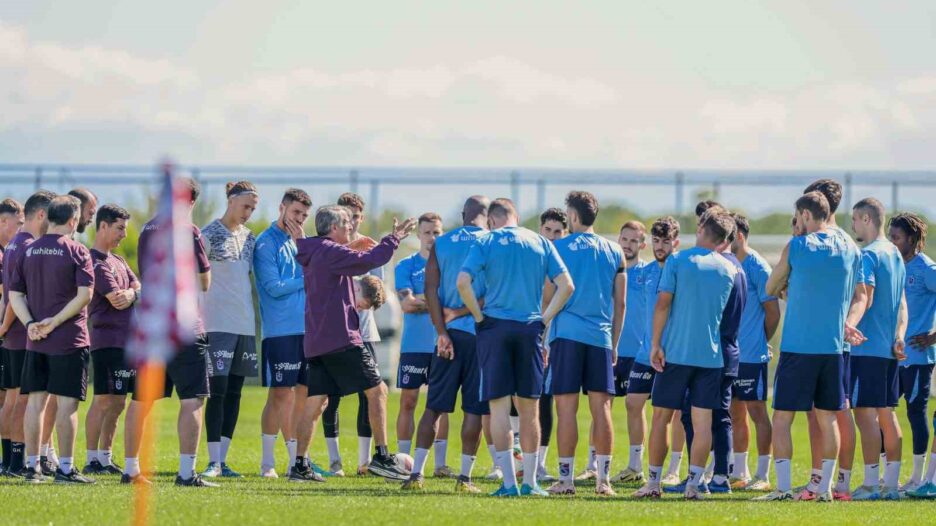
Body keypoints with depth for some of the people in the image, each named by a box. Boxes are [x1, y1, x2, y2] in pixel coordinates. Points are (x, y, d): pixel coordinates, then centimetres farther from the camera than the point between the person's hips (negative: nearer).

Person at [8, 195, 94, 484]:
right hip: (69, 340, -5)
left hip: (35, 340, 5)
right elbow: (85, 294, -16)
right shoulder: (76, 251, -7)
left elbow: (14, 294, 5)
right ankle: (65, 468, -2)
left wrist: (30, 324, -4)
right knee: (67, 403, -2)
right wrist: (55, 321, -13)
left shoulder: (29, 251, 8)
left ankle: (32, 466, 10)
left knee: (36, 401, 8)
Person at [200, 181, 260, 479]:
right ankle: (213, 462, -9)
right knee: (218, 391, -9)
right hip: (218, 323, -7)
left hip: (245, 325, 7)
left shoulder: (249, 238, 14)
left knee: (234, 393, 7)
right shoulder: (209, 234, -5)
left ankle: (223, 460, 10)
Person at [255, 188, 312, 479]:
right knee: (281, 394, -5)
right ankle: (268, 462, 2)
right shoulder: (266, 243, -5)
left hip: (306, 329, 6)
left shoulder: (298, 241, 17)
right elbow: (273, 287, -13)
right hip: (280, 331, -6)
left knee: (302, 393, 5)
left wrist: (302, 243, -3)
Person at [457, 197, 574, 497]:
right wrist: (544, 319, 6)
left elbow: (463, 282, -12)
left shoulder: (486, 242, 1)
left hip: (495, 327, -2)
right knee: (529, 408, 9)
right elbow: (566, 286, 2)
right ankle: (530, 482, 11)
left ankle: (509, 483, -5)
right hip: (530, 329, 2)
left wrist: (479, 316, -2)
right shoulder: (540, 243, 9)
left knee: (499, 406, 0)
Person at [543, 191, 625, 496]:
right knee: (601, 408, 3)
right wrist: (614, 344, 19)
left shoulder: (558, 249, -1)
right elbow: (620, 304, 11)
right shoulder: (614, 253, 9)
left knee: (566, 407, -2)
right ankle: (603, 479, 0)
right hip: (601, 337, 3)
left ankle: (566, 478, -3)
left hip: (566, 334, -3)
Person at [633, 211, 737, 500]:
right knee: (702, 420, 1)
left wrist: (655, 344, -4)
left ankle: (653, 482, 7)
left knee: (661, 417, 6)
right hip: (712, 355, 2)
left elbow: (663, 304, -7)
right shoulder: (730, 269, 6)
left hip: (675, 352, -2)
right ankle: (694, 483, -4)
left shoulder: (677, 261, -3)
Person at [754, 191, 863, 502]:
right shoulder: (851, 251, 8)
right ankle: (824, 488, 6)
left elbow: (770, 289, 10)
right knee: (827, 418, 9)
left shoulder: (796, 247, -3)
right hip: (833, 348, 4)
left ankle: (783, 486, -6)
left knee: (782, 418, 0)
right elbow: (858, 298, 15)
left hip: (797, 346, -4)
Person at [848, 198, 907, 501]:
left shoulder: (869, 255, -12)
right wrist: (899, 336, 11)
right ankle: (891, 484, 11)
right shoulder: (895, 254, 17)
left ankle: (871, 484, -10)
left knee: (865, 413, -7)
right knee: (887, 413, 11)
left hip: (867, 348, -9)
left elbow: (865, 299, -21)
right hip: (889, 349, 9)